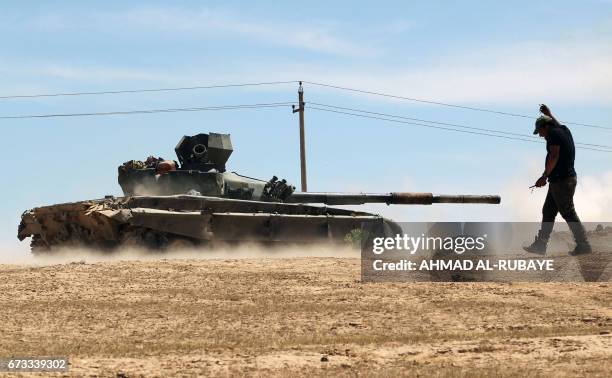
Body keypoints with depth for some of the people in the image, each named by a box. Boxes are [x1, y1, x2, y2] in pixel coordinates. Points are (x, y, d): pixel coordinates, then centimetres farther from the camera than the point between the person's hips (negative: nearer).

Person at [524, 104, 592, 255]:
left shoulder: (553, 134, -10)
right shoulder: (564, 130, 17)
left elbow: (554, 156, -21)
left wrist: (544, 176, -21)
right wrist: (549, 114, 55)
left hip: (561, 180, -10)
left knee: (568, 213, -10)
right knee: (548, 212, 12)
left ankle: (583, 245, -10)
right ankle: (540, 245, 14)